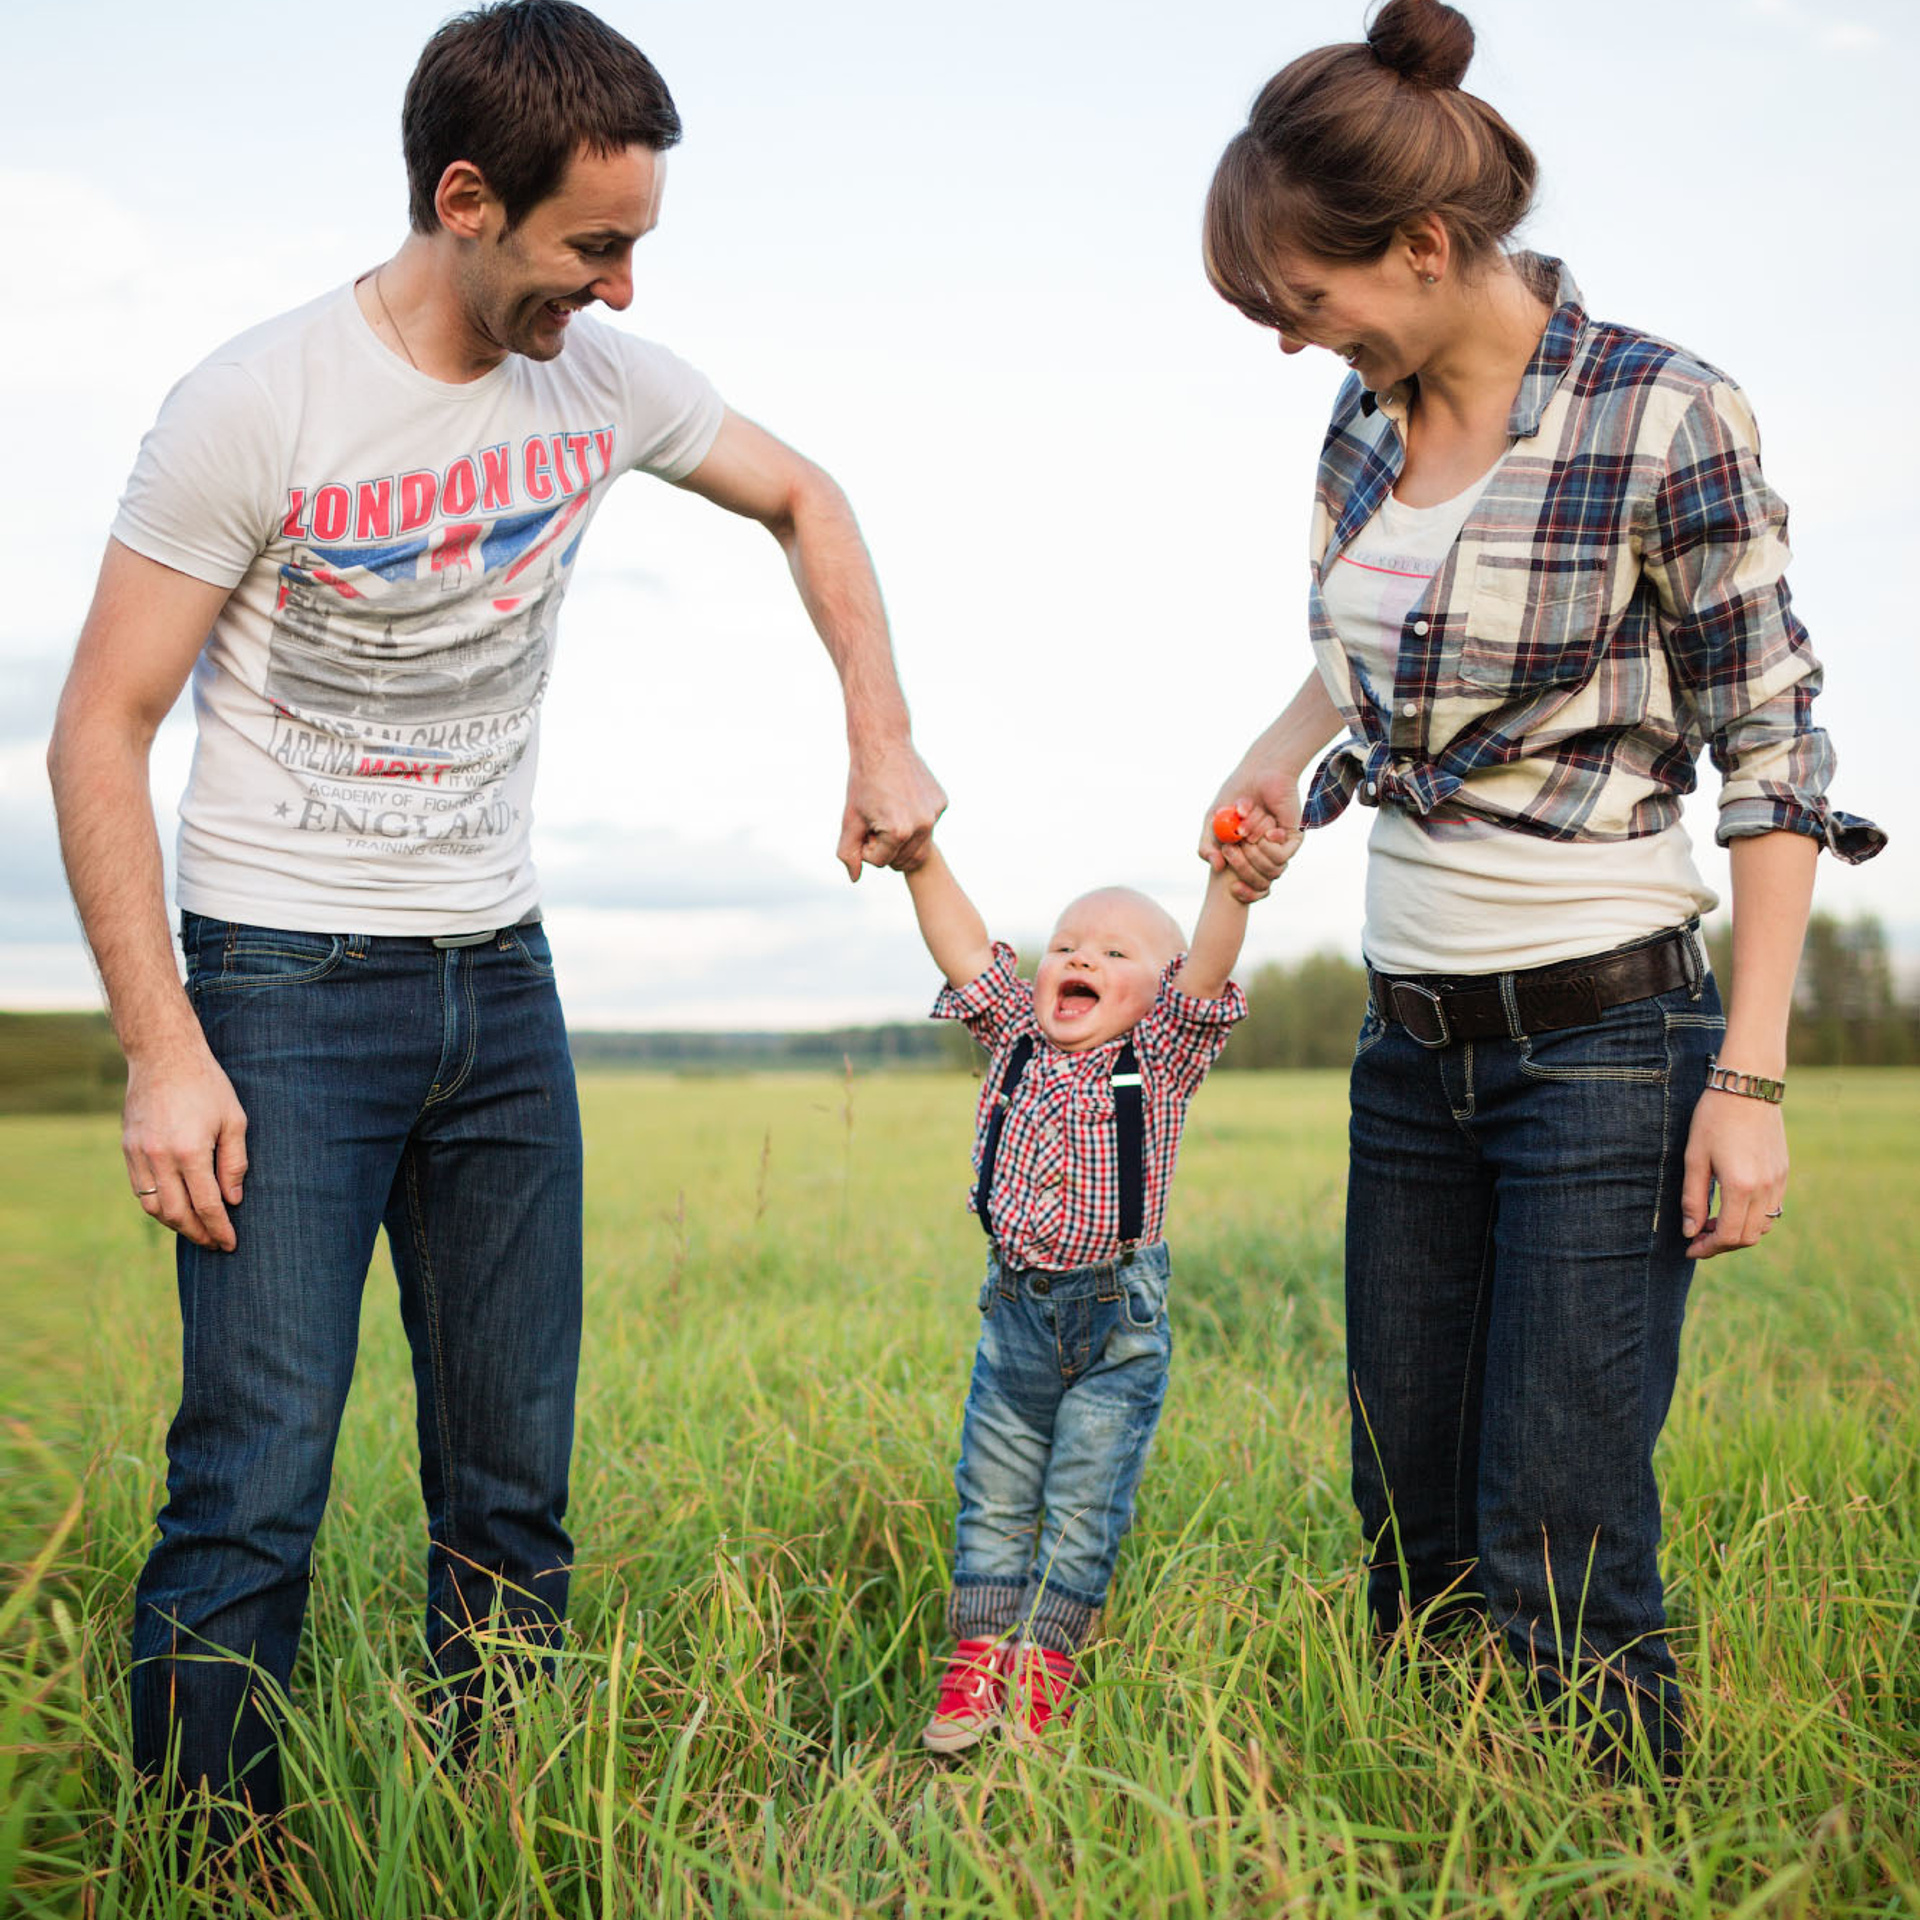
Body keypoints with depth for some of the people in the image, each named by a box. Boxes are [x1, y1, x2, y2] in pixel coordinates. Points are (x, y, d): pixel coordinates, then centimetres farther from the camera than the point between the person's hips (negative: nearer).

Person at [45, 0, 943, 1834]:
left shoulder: (602, 379, 1)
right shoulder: (254, 407, -14)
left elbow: (802, 499, 20)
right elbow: (98, 735, -10)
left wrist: (880, 741, 10)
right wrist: (164, 1054, -16)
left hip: (500, 982, 5)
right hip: (289, 987, -5)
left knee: (513, 1489, 9)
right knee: (256, 1488, -10)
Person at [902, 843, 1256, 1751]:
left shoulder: (1162, 1055, -3)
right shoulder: (1016, 1039, 6)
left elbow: (1208, 967, -18)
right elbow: (963, 948, 2)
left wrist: (1231, 883, -34)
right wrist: (922, 861, -10)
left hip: (1117, 1328, -3)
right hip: (1014, 1311, 3)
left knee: (1081, 1516, 4)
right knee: (992, 1504, 9)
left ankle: (1041, 1675, 14)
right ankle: (975, 1671, 19)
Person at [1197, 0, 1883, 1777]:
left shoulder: (1666, 423, -13)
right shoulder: (1370, 424, 7)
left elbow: (1774, 758, -10)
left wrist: (1751, 1078, -15)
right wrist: (1283, 766, 10)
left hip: (1607, 1040, -6)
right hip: (1413, 1047, 7)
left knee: (1559, 1558, -6)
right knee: (1407, 1538, 11)